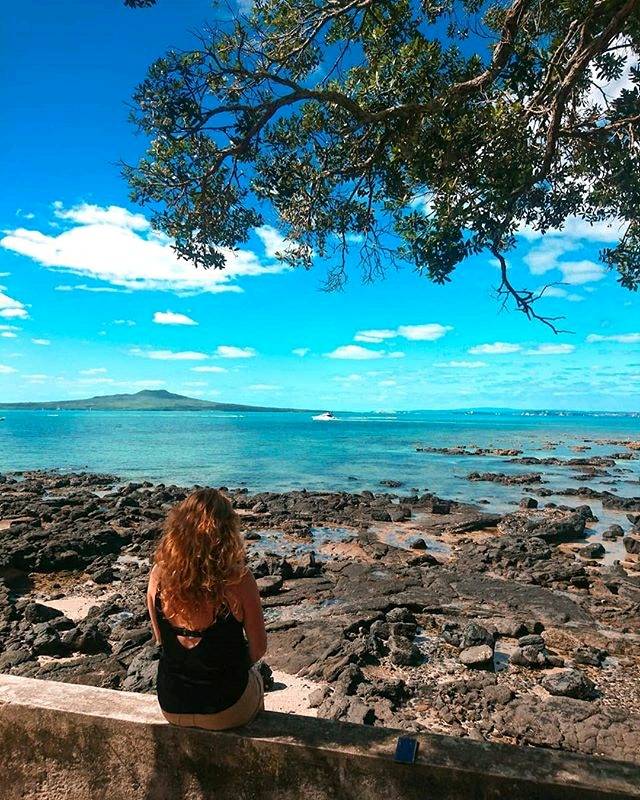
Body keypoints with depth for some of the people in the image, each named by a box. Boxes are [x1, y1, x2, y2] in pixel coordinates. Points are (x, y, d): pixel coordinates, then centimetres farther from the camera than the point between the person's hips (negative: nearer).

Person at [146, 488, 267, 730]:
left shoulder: (159, 574, -15)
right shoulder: (238, 580, -25)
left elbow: (161, 640, 1)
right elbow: (258, 648, -11)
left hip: (171, 707, 3)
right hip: (225, 710, -3)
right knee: (254, 674, 31)